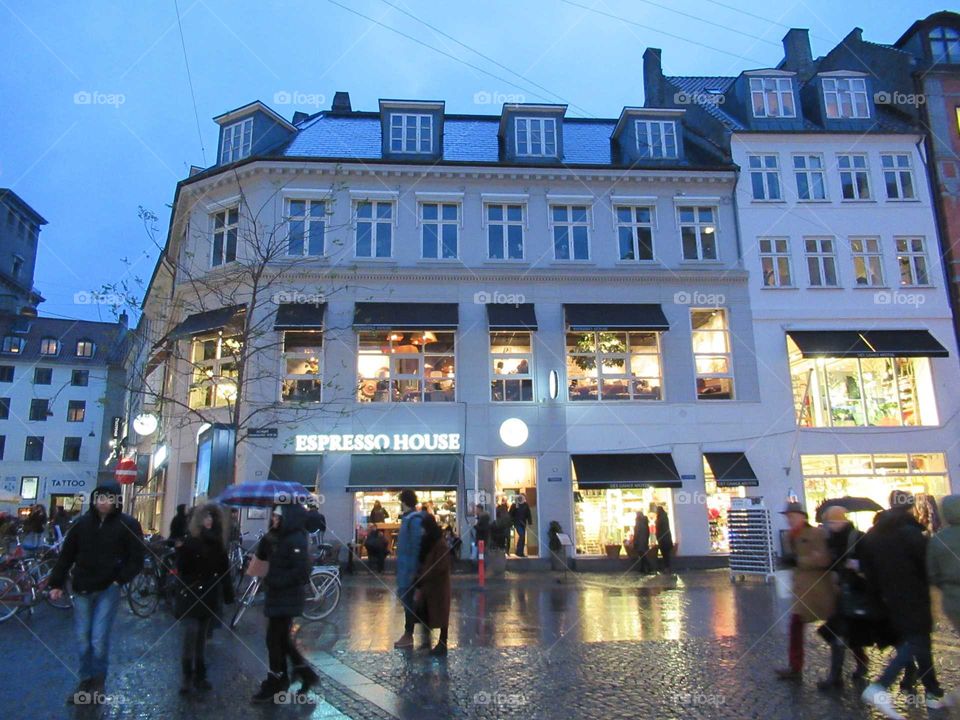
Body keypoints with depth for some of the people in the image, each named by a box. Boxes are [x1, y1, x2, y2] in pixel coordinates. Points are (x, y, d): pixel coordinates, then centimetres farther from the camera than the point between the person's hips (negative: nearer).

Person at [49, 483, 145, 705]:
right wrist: (56, 583, 7)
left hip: (108, 589, -3)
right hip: (83, 589, 3)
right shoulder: (82, 522, 0)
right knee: (83, 638, 10)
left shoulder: (128, 525, -8)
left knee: (99, 639, -4)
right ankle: (85, 681, 26)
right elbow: (66, 555, 7)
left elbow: (137, 560, -4)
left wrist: (120, 580, -11)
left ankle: (98, 682, 16)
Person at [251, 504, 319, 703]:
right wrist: (266, 541, -5)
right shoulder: (279, 537, 10)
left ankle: (274, 686, 14)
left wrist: (273, 580, -20)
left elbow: (300, 571, -24)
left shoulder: (296, 540, -19)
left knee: (275, 640, 0)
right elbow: (263, 556, 13)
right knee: (282, 639, 16)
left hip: (287, 599, -9)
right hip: (279, 597, 9)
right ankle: (306, 674, 27)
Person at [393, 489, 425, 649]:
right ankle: (408, 633, 23)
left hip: (409, 567, -9)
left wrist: (413, 569, -22)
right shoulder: (408, 518, 11)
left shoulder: (414, 520, -19)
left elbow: (416, 545, -23)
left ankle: (408, 635, 7)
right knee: (406, 598, 14)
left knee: (408, 600, -1)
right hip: (405, 566, 9)